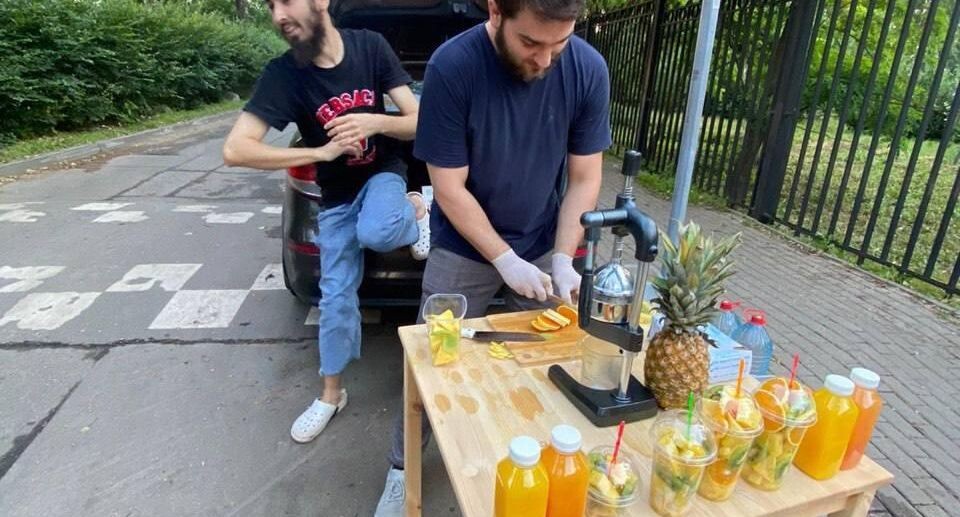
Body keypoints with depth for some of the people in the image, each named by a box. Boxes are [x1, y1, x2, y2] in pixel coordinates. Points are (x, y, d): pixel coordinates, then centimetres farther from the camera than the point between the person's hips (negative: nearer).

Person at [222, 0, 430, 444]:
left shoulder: (371, 47, -12)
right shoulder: (283, 74, -15)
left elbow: (419, 122, -11)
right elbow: (235, 150, -23)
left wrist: (376, 122, -31)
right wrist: (321, 152, -27)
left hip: (383, 175, -1)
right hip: (336, 197, 1)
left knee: (375, 232, -36)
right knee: (336, 297, 3)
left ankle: (414, 211, 2)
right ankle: (331, 395, 25)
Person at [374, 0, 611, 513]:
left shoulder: (588, 69, -14)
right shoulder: (452, 65, -23)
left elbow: (584, 179, -7)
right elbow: (449, 187, -18)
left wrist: (562, 259, -16)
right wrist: (506, 260, -18)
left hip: (542, 246, 3)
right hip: (462, 250, -2)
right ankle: (402, 471, 29)